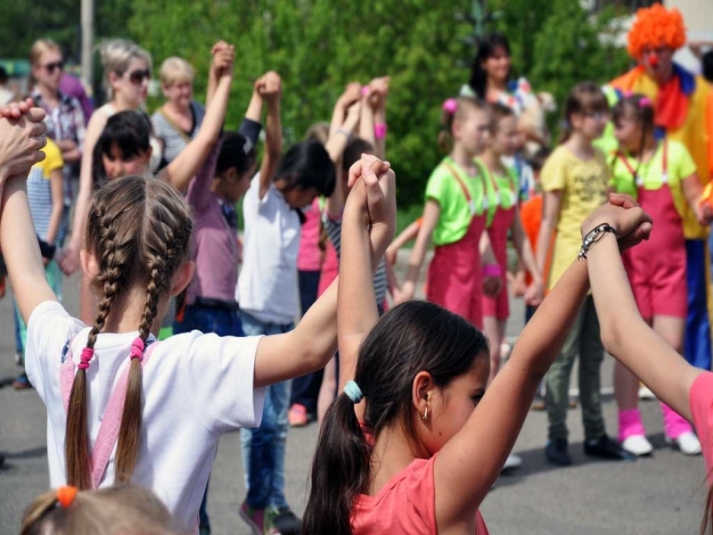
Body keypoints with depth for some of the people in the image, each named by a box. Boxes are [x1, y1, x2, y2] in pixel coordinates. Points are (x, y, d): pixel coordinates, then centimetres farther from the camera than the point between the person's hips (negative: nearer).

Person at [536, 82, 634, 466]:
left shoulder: (600, 159, 11)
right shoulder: (561, 161, -9)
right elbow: (548, 222, -11)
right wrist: (539, 275, -14)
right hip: (569, 272, -7)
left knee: (594, 355, 12)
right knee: (563, 355, -1)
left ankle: (595, 435, 19)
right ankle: (556, 438, 5)